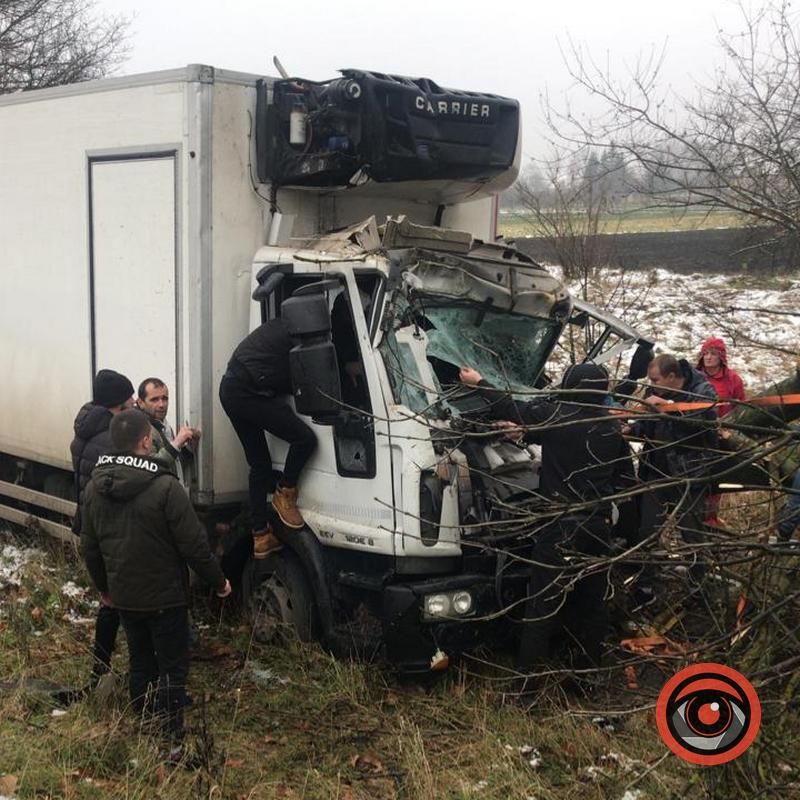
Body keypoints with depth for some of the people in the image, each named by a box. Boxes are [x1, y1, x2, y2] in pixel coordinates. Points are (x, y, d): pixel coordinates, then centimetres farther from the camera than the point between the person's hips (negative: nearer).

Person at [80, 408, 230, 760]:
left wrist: (105, 586, 23)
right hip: (164, 596, -6)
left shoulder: (94, 488, -2)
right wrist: (218, 580, -5)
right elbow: (193, 544, -19)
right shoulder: (165, 487, -22)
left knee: (140, 662, 20)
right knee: (172, 667, 4)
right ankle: (171, 740, 6)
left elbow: (89, 547, 9)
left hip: (124, 596, 6)